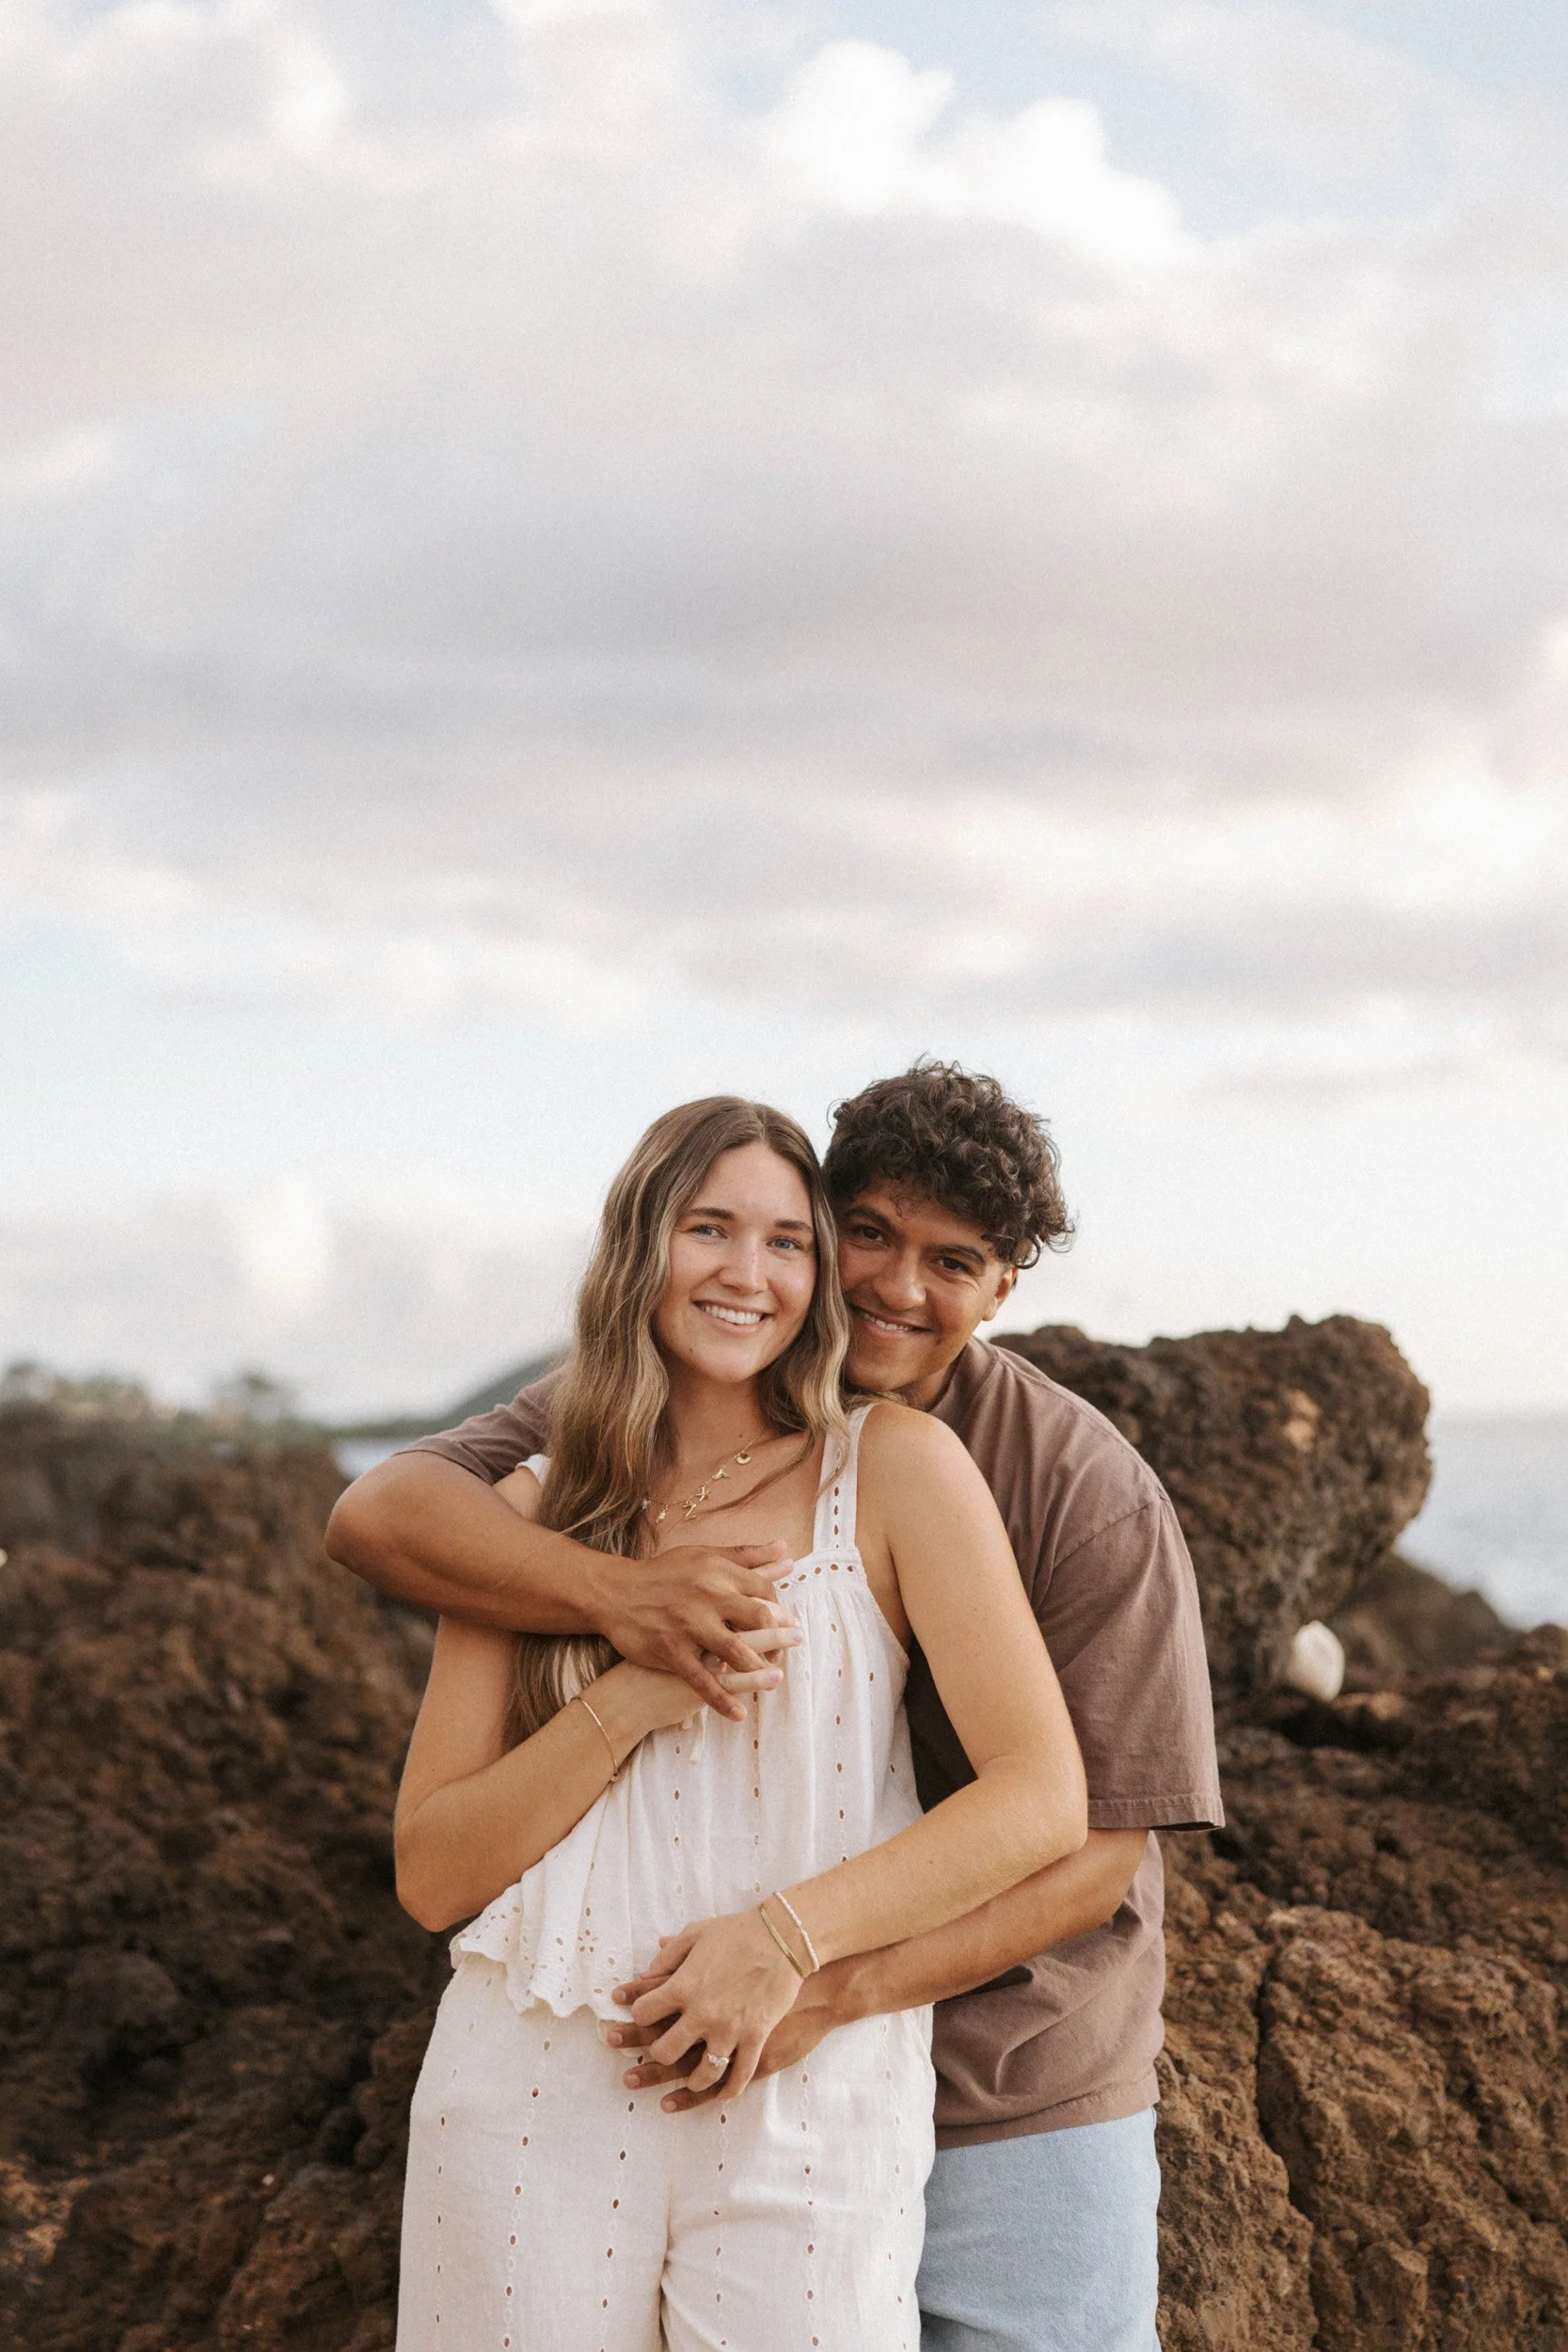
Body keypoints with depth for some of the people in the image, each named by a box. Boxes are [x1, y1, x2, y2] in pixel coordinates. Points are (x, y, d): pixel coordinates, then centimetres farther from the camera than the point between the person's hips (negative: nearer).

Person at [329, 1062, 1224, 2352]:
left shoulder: (1091, 1492, -11)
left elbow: (1093, 1845, -14)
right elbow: (380, 1513, -14)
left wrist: (829, 1987, -28)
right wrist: (612, 1592, -33)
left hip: (1014, 2111, -2)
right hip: (726, 2095, 2)